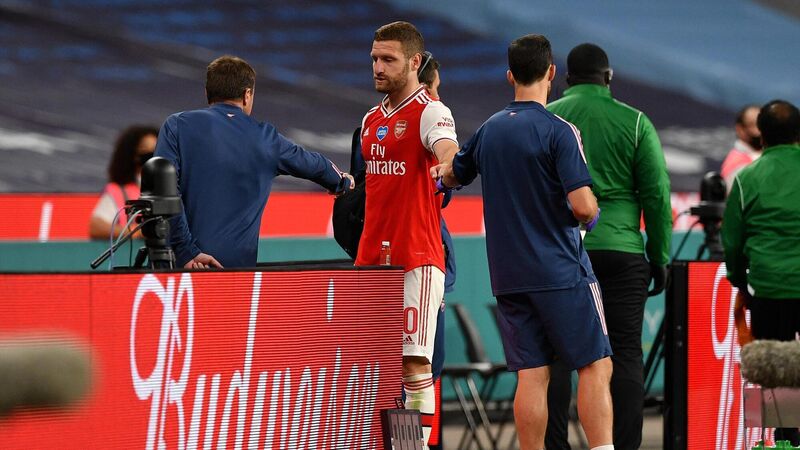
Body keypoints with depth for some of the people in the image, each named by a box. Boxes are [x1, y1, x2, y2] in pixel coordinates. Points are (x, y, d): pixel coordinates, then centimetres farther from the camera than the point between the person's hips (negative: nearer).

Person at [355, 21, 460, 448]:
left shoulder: (430, 113, -6)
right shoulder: (371, 120, 17)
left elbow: (448, 151, -28)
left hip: (417, 260, -7)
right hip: (371, 260, 7)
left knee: (413, 361, -10)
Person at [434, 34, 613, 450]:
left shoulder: (489, 130, 8)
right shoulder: (557, 131, -11)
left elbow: (452, 174, 27)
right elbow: (583, 206, -19)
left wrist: (438, 173, 50)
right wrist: (590, 216, 4)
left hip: (508, 275, 6)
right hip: (561, 272, -6)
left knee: (531, 376, 4)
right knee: (595, 367, -3)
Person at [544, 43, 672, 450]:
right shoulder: (634, 122, 2)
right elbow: (657, 194, 0)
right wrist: (659, 257, 6)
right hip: (620, 249, -1)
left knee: (555, 355, 3)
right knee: (625, 354, 2)